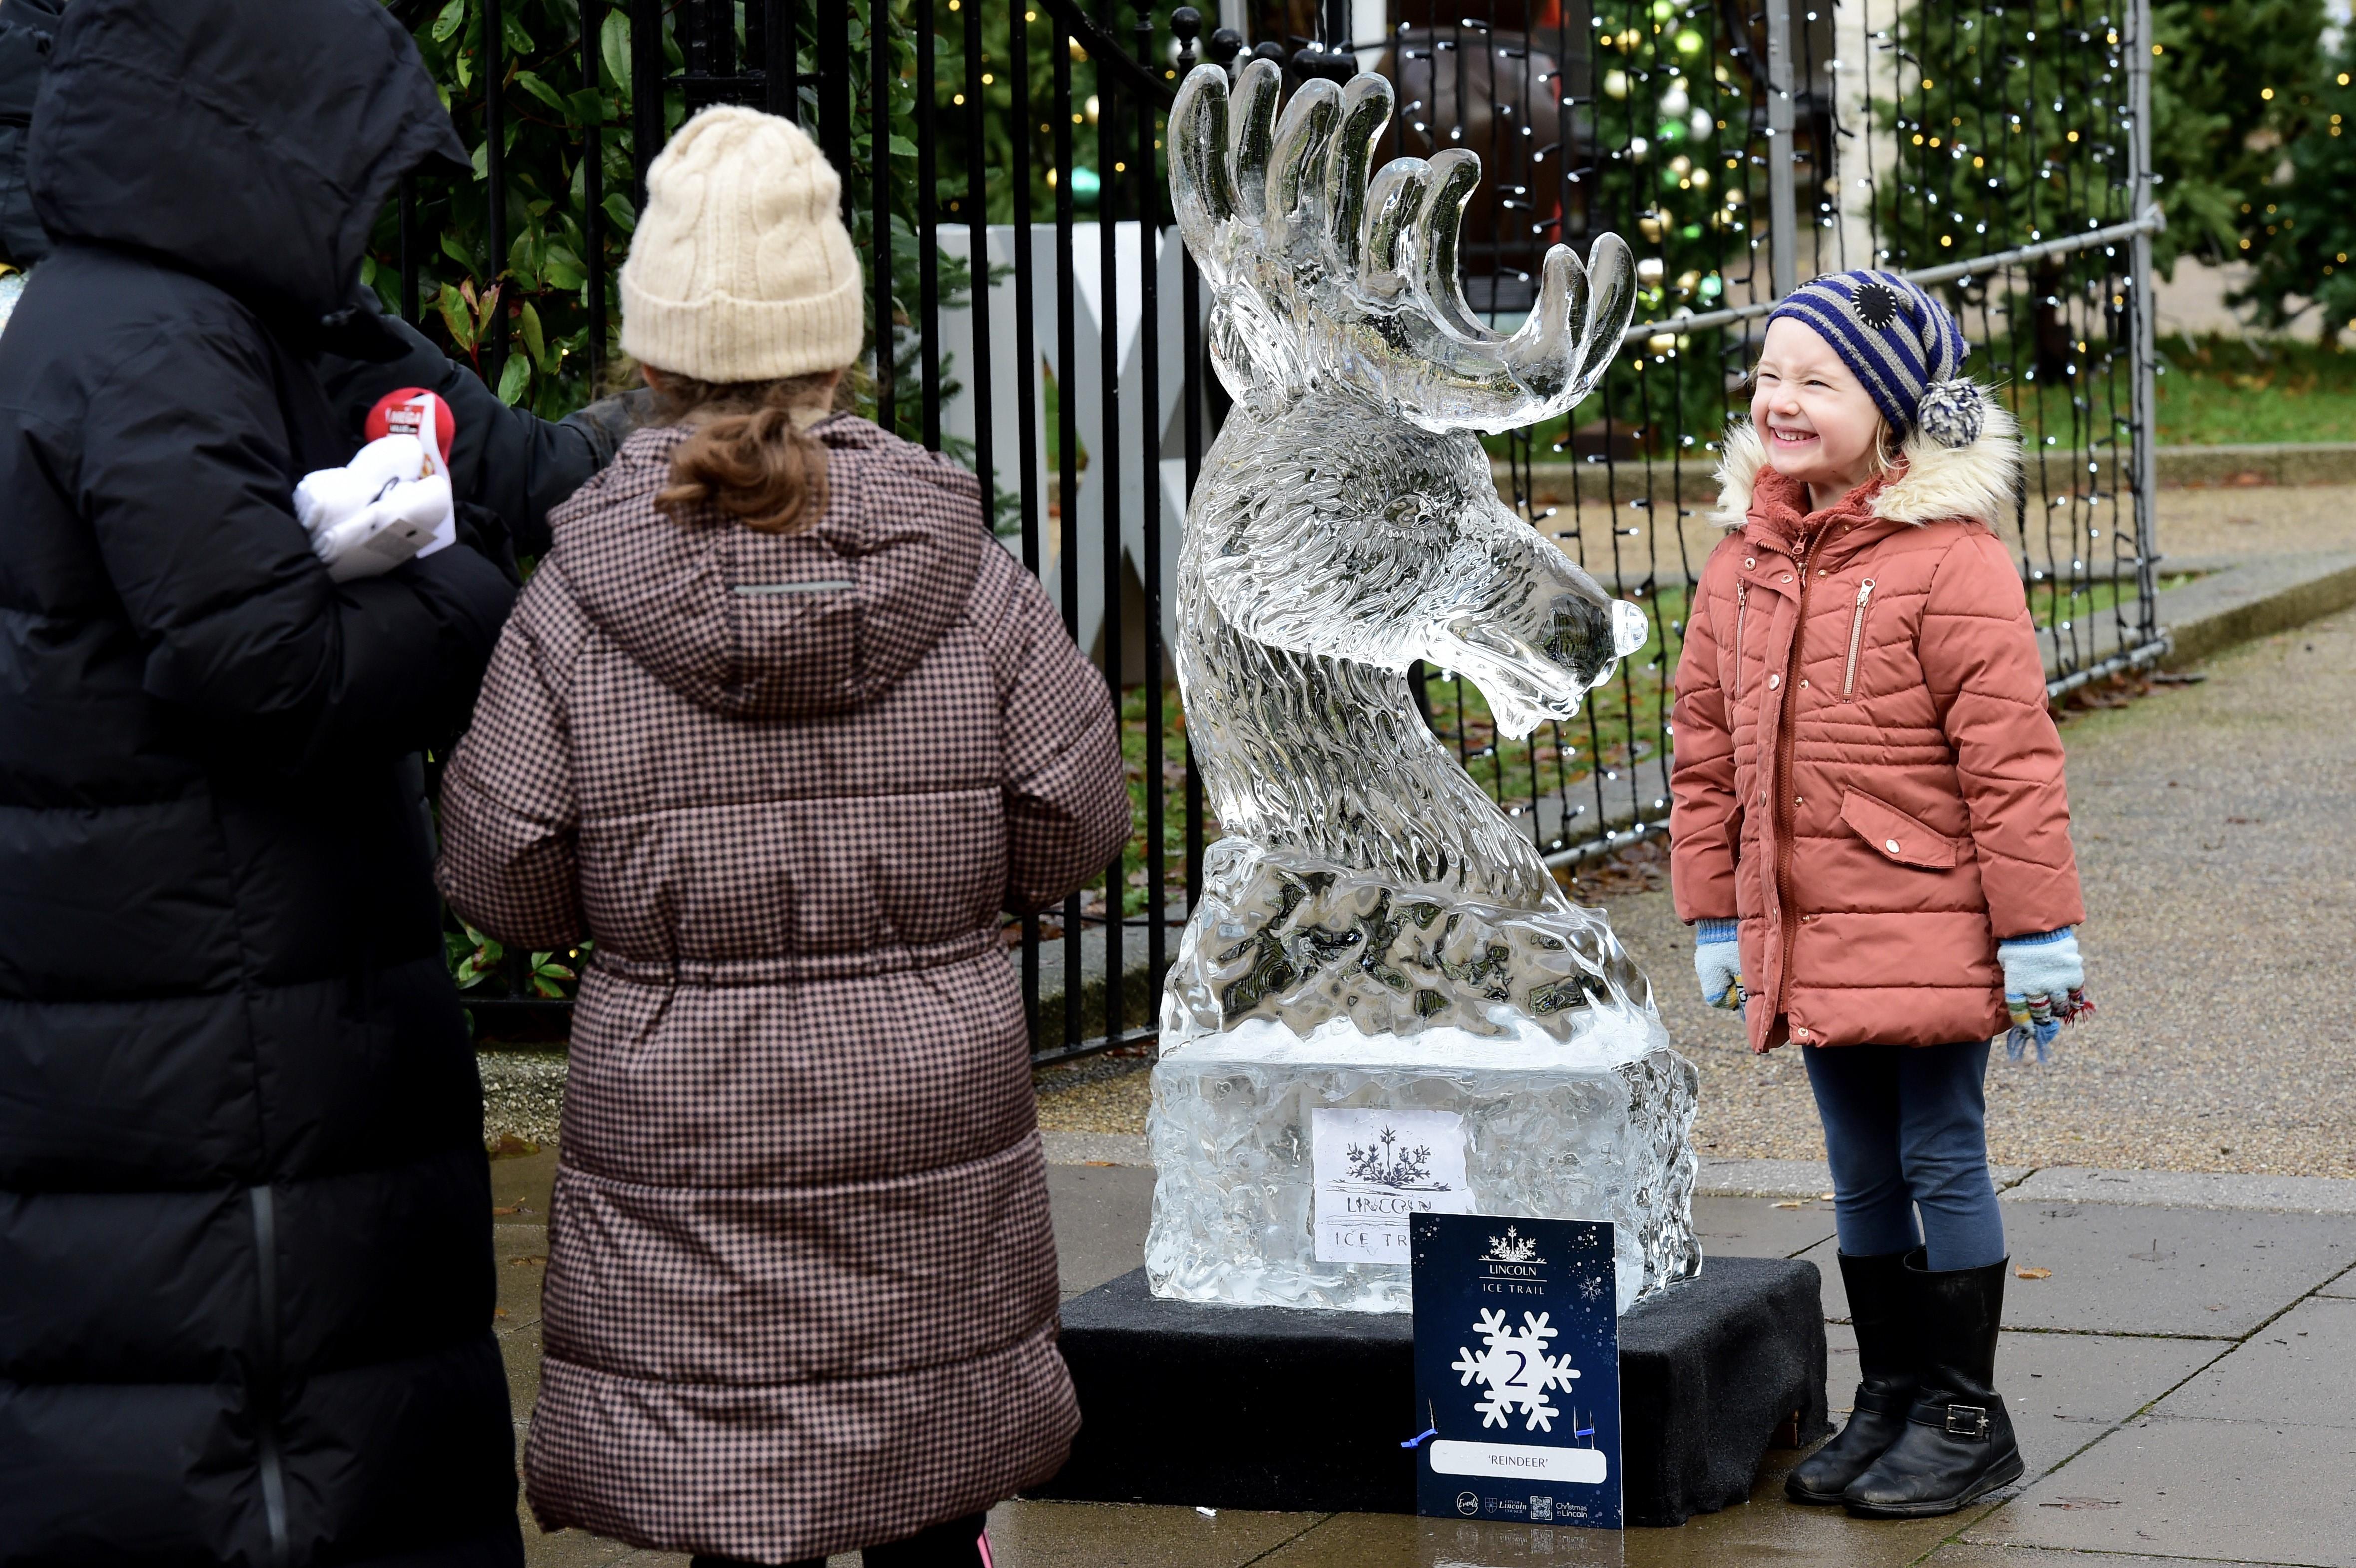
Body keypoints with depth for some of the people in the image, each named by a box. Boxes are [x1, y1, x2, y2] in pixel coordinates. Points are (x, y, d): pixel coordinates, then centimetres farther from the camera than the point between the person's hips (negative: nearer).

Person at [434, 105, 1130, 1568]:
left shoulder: (572, 609, -10)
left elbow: (511, 886, -5)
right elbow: (1069, 832, -1)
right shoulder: (973, 582, -6)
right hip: (934, 1125, 2)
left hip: (687, 1150, -2)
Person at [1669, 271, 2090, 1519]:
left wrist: (2036, 933, -14)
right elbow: (1708, 759, 14)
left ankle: (1965, 1417, 12)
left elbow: (2011, 759, -14)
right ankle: (1889, 1400, 26)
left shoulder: (1950, 561, -13)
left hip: (1928, 933, -6)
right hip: (1805, 937, 6)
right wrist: (1717, 919, 13)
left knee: (1941, 1160, 2)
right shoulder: (1741, 564, 8)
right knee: (1863, 1176, 15)